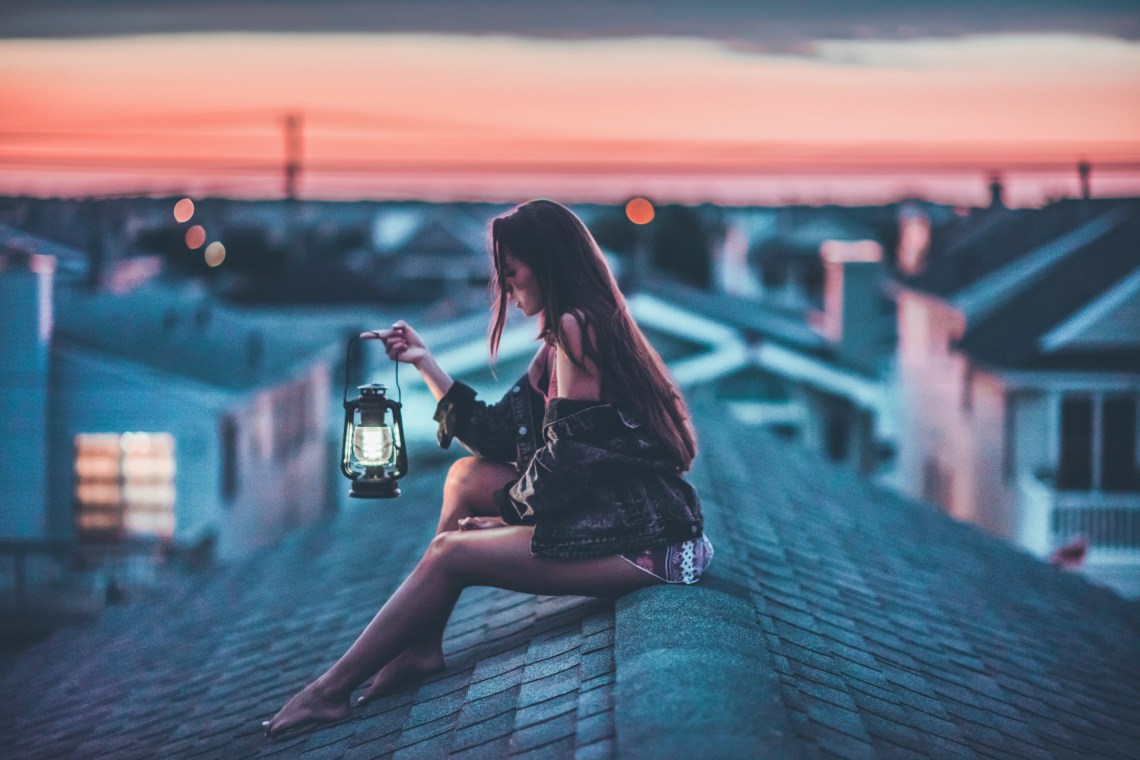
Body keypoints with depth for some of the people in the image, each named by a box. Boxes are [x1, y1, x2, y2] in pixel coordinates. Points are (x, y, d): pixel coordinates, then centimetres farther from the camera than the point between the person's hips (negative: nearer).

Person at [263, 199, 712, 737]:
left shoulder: (576, 327, -12)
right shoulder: (560, 342, 19)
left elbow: (569, 456, -17)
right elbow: (500, 436, 14)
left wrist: (510, 508, -3)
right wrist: (424, 362, 14)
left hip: (642, 534, -10)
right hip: (610, 509, 10)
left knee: (449, 553, -9)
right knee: (468, 475, 11)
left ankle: (332, 691, 0)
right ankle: (422, 647, 7)